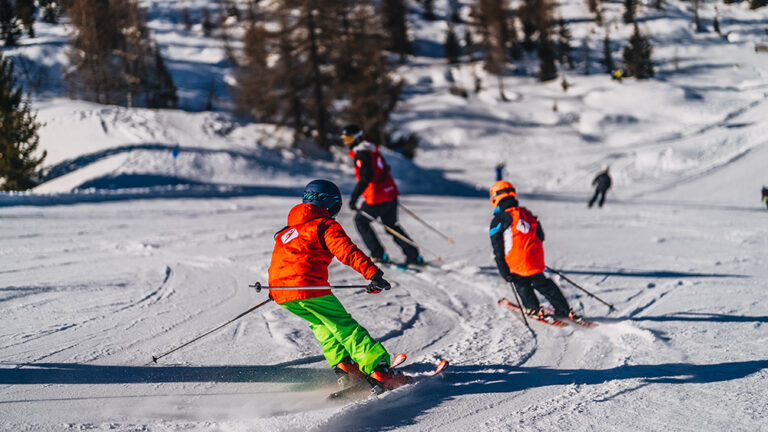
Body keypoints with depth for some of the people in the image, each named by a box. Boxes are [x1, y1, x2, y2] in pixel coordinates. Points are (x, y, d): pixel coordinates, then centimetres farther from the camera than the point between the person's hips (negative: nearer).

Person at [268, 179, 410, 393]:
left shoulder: (287, 231, 26)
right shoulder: (326, 226, 1)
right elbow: (346, 251, -17)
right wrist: (372, 273, -28)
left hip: (281, 293, 7)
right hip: (308, 287, -7)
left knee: (320, 323, 29)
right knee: (345, 327, -2)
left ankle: (343, 365, 15)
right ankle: (380, 372, -13)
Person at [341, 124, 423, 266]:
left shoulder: (361, 154, -16)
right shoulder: (372, 149, 14)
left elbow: (365, 178, -27)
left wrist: (354, 198, -27)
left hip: (377, 199, -9)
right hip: (391, 194, 9)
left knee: (360, 221, 12)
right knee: (391, 225, 20)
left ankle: (379, 255, 8)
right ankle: (414, 256, 16)